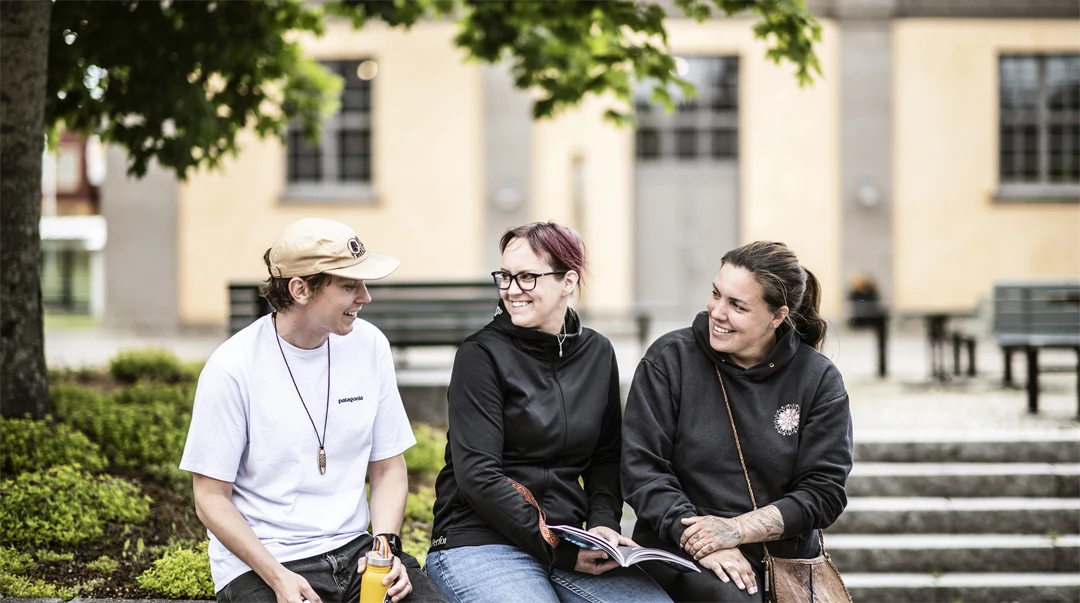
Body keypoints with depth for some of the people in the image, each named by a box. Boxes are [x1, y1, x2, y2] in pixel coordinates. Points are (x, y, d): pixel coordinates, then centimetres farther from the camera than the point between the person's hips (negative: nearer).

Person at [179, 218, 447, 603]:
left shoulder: (369, 346, 3)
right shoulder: (234, 368, -10)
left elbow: (387, 468, 10)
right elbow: (211, 498, -6)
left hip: (352, 548, 4)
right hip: (258, 565, -3)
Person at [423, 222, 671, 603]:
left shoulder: (597, 353, 11)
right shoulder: (481, 355, -5)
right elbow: (478, 476, -12)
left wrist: (603, 522, -3)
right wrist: (556, 548, -17)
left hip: (566, 541, 5)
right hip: (479, 542, -5)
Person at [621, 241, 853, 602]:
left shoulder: (818, 379, 4)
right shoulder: (669, 359, 1)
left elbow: (824, 491, -1)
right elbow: (641, 467, -4)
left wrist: (737, 529, -14)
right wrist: (698, 540, -17)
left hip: (786, 559, 2)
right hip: (681, 556, -2)